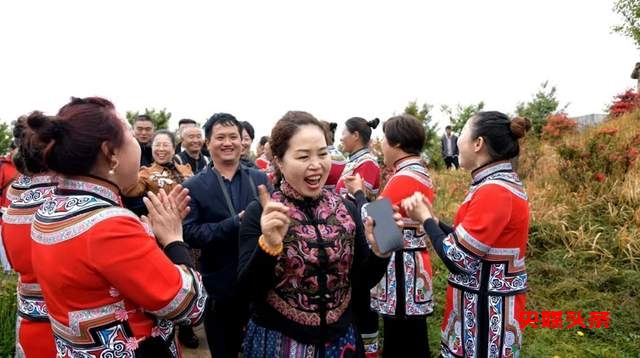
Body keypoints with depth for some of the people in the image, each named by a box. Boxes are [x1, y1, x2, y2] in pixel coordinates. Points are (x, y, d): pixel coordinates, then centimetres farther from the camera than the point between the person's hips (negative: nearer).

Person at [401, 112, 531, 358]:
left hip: (486, 308, -9)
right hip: (484, 301, 9)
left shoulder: (494, 192, -24)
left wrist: (425, 219, -11)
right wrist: (433, 219, 0)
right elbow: (466, 242, 9)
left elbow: (457, 260, -23)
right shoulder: (499, 184, 7)